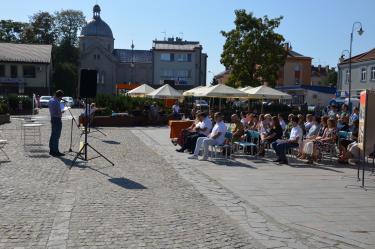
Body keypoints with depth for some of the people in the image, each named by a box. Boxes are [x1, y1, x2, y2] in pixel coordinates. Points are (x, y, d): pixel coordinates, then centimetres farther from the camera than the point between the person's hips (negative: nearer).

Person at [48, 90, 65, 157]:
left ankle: (51, 150, 22)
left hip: (52, 118, 10)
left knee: (53, 135, 15)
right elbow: (59, 113, -21)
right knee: (56, 136, -5)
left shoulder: (50, 100, 10)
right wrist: (62, 112, 2)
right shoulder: (57, 102, -19)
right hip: (57, 119, -10)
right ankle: (55, 151, -2)